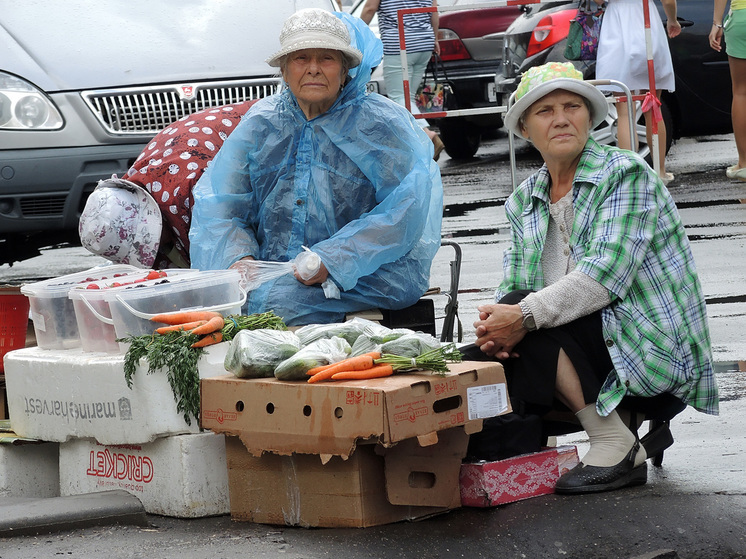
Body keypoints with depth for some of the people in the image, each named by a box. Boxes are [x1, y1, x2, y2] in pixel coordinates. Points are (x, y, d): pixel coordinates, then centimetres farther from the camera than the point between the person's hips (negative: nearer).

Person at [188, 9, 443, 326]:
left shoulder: (380, 124, -1)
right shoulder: (261, 124, 11)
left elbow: (407, 208, -12)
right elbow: (218, 202, 8)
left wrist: (330, 260, -22)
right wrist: (238, 258, -14)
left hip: (364, 274, -4)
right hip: (272, 268, 4)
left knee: (275, 300, -33)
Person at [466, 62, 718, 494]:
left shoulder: (626, 174, -9)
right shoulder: (525, 200, 12)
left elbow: (606, 275, -22)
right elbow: (514, 287, 5)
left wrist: (525, 315, -30)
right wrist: (495, 327, -19)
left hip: (657, 345, -7)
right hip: (599, 340, 8)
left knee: (528, 323, -25)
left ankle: (617, 446, -16)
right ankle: (628, 426, 1)